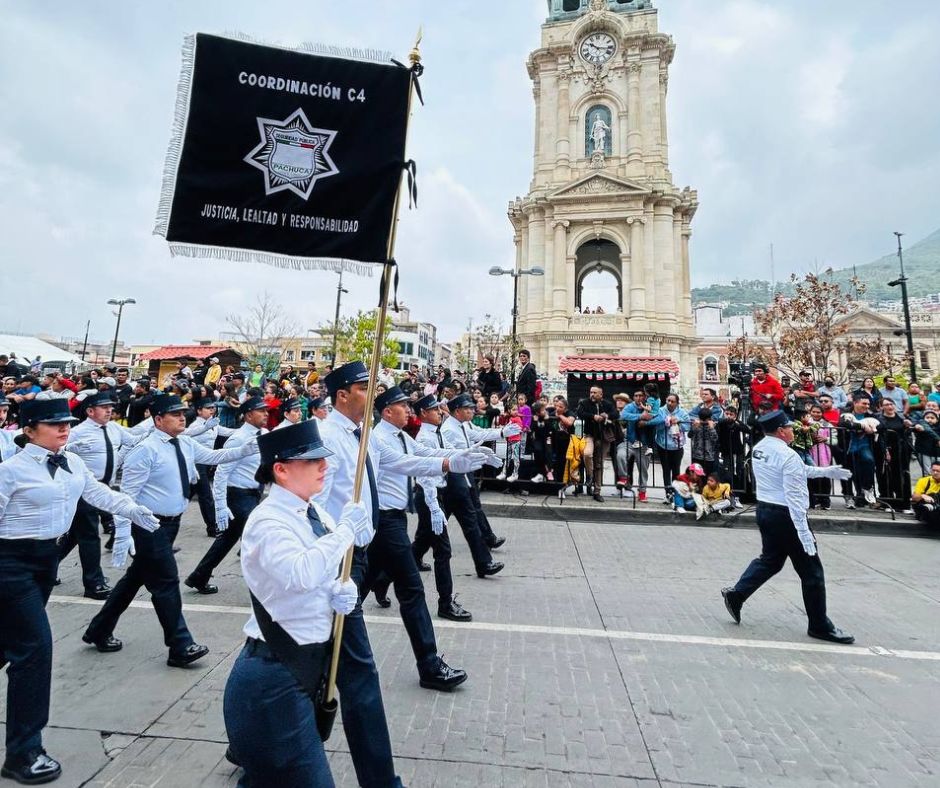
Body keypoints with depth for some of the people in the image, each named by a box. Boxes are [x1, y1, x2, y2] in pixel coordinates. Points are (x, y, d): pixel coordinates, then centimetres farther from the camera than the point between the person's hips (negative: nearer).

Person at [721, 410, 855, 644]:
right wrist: (803, 531, -22)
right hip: (785, 515, -8)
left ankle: (736, 594, 19)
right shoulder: (788, 456, -21)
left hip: (765, 510, 8)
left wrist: (825, 471, 20)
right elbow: (794, 497, -24)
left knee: (769, 560, 23)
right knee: (811, 572, 7)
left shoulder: (758, 449, 5)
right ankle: (820, 626, 19)